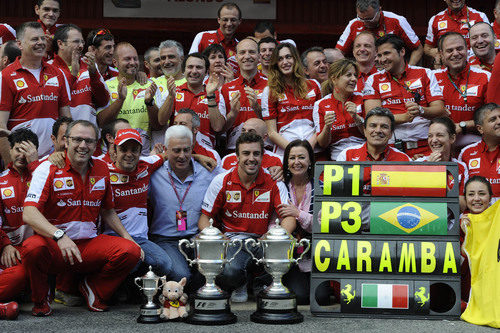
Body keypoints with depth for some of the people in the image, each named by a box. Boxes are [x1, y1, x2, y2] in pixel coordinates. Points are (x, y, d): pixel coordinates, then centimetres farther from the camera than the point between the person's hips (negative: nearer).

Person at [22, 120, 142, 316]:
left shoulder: (102, 170, 9)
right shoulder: (48, 169, -8)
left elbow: (107, 211, 23)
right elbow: (29, 214, -20)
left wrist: (128, 238, 8)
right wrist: (59, 236, -37)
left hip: (89, 244, 4)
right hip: (54, 247, -4)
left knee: (131, 251, -21)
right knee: (32, 247, -38)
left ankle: (93, 289, 8)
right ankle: (40, 300, -4)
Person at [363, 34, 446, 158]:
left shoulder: (425, 74, 13)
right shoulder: (373, 80, 13)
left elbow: (441, 111, 5)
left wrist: (420, 110, -17)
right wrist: (405, 117, -15)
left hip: (424, 146, 0)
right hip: (390, 146, 0)